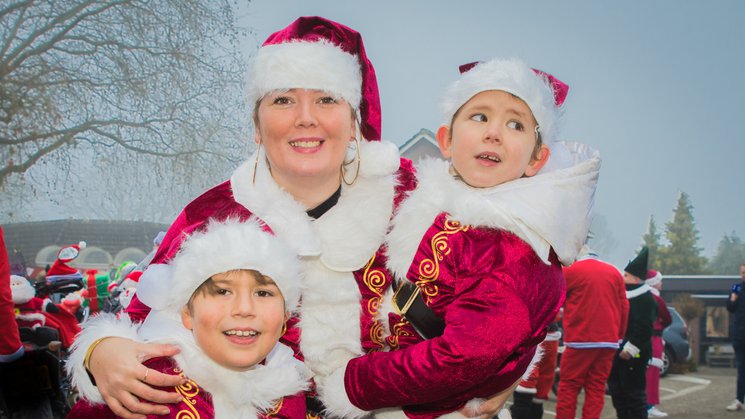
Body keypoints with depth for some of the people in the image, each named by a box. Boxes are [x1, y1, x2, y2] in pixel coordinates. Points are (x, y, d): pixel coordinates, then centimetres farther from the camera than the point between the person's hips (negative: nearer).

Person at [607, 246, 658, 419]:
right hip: (618, 353, 10)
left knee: (634, 393, -5)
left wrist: (630, 348, -24)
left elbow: (643, 327, -24)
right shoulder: (626, 295, 16)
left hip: (632, 356, -10)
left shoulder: (645, 299, -15)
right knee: (617, 392, 15)